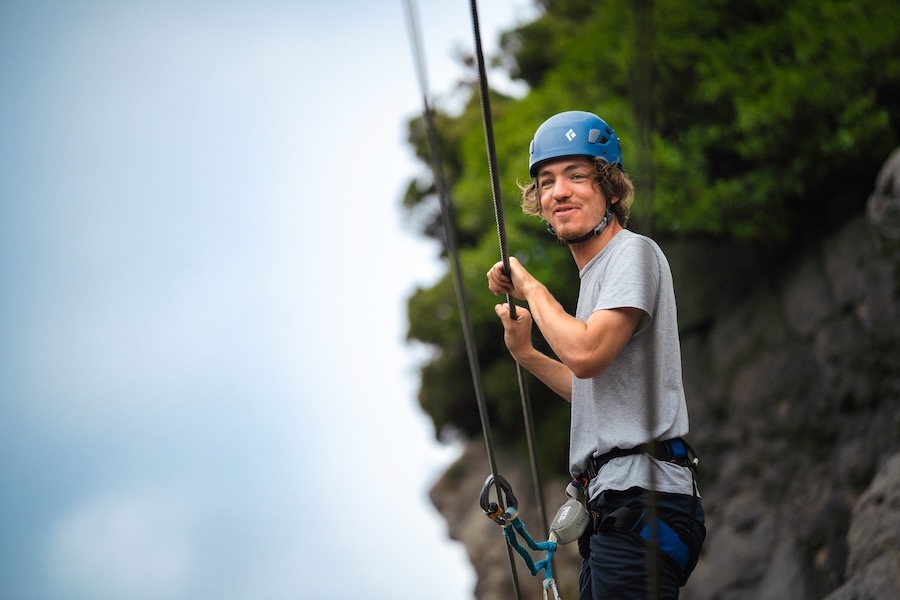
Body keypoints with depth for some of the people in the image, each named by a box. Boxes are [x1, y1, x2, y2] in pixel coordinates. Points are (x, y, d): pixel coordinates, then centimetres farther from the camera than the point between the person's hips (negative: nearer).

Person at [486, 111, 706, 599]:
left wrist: (530, 288, -7)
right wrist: (526, 354, 24)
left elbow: (585, 353, -21)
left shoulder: (634, 252, -6)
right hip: (613, 507, 10)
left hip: (642, 500, -10)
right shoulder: (596, 272, 23)